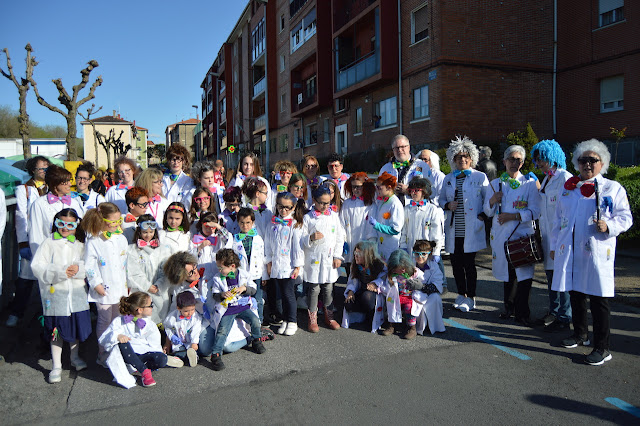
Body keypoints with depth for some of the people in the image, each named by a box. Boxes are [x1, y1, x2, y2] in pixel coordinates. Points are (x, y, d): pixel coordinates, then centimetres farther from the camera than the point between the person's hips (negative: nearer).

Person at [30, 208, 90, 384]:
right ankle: (56, 366, 20)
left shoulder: (80, 244, 6)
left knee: (77, 325, 13)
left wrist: (79, 269, -17)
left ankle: (75, 357, 36)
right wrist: (60, 272, -21)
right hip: (55, 293, -2)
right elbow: (37, 267, -10)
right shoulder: (49, 243, -3)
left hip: (77, 294, 3)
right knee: (56, 330, 6)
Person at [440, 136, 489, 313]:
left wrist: (482, 215, -9)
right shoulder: (448, 179, 14)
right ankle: (461, 294, 25)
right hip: (453, 230, 4)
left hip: (471, 230, -4)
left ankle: (470, 297, 11)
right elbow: (441, 199, 18)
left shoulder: (480, 177, 3)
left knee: (469, 263, -3)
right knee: (456, 263, 8)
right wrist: (447, 205, -3)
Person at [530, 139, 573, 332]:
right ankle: (554, 312, 26)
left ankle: (564, 318, 8)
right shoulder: (546, 179, 16)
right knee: (550, 273, 14)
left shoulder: (564, 177, -11)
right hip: (547, 234, 9)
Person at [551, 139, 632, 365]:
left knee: (598, 298, -3)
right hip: (570, 252, 5)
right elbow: (558, 219, 19)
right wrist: (554, 245, 16)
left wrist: (609, 226, -21)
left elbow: (625, 217, 0)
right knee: (575, 294, 14)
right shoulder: (569, 187, 15)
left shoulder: (613, 188, 3)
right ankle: (580, 334, 32)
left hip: (596, 253, -5)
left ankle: (602, 347, 7)